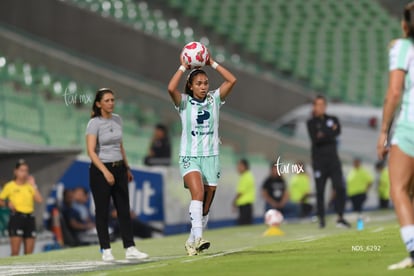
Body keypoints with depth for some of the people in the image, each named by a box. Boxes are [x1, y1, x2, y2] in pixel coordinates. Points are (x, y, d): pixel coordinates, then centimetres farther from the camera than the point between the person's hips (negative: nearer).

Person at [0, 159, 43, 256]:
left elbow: (39, 200, -2)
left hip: (29, 218, 4)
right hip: (16, 218, -4)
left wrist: (33, 185, -1)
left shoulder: (30, 185, 12)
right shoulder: (10, 186, 3)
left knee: (29, 253, 3)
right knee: (15, 252, -12)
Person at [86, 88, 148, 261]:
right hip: (100, 169, -6)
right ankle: (106, 250, 6)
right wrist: (105, 172, -27)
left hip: (118, 169, 6)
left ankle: (130, 249, 1)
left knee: (124, 209, 1)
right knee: (102, 211, 0)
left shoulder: (117, 119, 8)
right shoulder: (94, 123, -11)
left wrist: (127, 168, 20)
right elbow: (91, 151, -19)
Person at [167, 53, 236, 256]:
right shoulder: (184, 102, -1)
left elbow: (232, 80, -5)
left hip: (211, 156, 3)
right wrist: (183, 67, -13)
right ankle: (198, 237, -36)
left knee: (206, 205, 5)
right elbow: (171, 88, -21)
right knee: (198, 193, -26)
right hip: (189, 156, -3)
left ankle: (192, 242, 18)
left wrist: (212, 63, -5)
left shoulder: (214, 99, 6)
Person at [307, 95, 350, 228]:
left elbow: (337, 132, -8)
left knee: (340, 187, -9)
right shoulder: (311, 123, 5)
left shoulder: (333, 120, 12)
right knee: (320, 191, -1)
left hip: (333, 158, 2)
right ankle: (321, 219, 7)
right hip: (319, 161, -2)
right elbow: (315, 139, -12)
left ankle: (340, 218, -6)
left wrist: (323, 134, -12)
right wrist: (330, 132, -10)